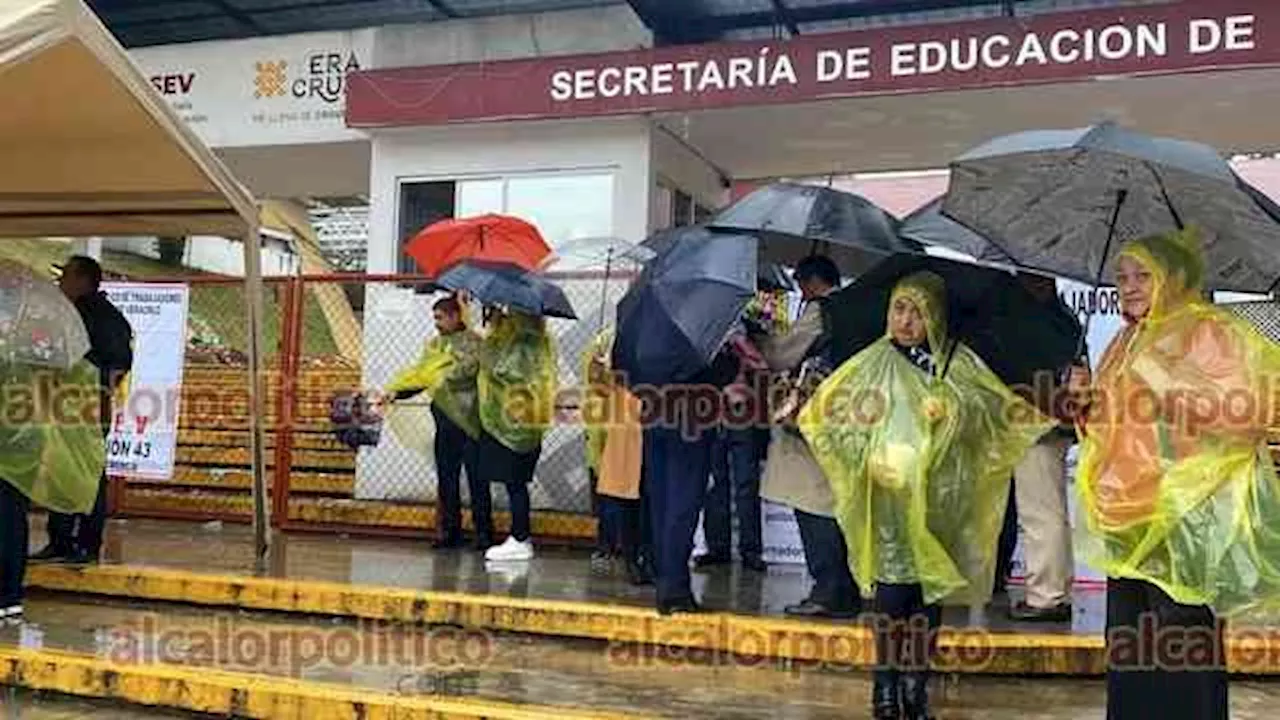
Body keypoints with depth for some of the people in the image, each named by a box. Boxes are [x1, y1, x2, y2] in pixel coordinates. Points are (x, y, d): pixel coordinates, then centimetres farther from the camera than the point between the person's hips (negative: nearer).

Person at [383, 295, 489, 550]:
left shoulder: (472, 341, -1)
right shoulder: (434, 345, 17)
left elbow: (469, 366, -18)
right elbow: (419, 374, 12)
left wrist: (443, 378, -18)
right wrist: (396, 391, -1)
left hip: (469, 418, -6)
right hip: (445, 419, 6)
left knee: (477, 479, -2)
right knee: (446, 479, 9)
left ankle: (484, 532, 3)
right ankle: (450, 531, 16)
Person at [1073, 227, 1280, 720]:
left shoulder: (1208, 332, -4)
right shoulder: (1128, 344, 18)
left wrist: (1166, 386, -18)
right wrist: (1086, 403, 6)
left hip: (1184, 522, -8)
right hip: (1131, 523, 8)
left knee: (1182, 661, -8)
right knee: (1128, 658, 10)